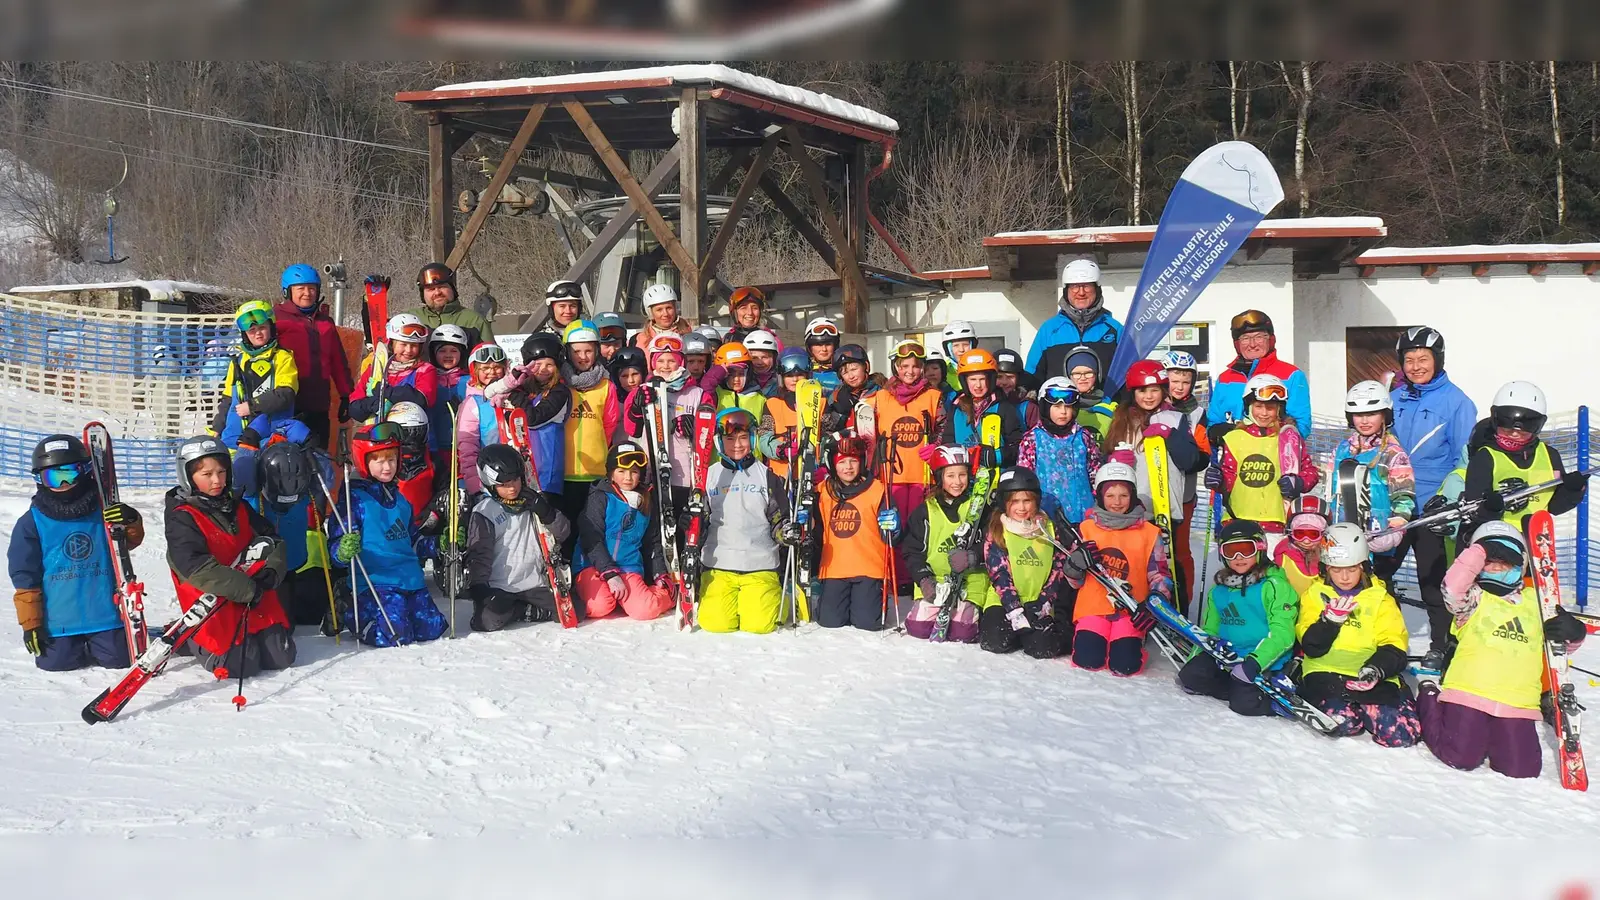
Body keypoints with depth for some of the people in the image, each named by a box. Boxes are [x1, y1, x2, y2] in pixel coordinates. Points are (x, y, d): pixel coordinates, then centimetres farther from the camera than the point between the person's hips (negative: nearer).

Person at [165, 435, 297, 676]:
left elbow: (272, 541, 13)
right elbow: (196, 567, -21)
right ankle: (196, 642, 12)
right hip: (216, 611, -6)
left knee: (282, 658, 1)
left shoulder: (239, 509, 12)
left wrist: (272, 570, -11)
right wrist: (247, 589, -23)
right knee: (242, 665, -16)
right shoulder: (181, 518, -10)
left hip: (260, 602, 6)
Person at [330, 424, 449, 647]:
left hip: (412, 580, 7)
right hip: (376, 583, -7)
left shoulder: (399, 499, 16)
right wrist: (344, 552, -33)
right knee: (396, 637, -21)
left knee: (432, 630, 1)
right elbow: (336, 545, -11)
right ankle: (351, 615, 8)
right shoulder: (356, 499, -7)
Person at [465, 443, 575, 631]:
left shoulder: (534, 502, 10)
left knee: (575, 610, -14)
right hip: (499, 588, -4)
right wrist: (478, 587, -13)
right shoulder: (484, 511, -2)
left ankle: (519, 610, 2)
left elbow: (562, 533, 7)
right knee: (488, 620, -32)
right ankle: (527, 611, -4)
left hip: (535, 585, 4)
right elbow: (478, 553, -3)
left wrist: (547, 512, -11)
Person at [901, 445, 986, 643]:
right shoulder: (925, 511, 7)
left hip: (970, 583, -2)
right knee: (918, 629, -13)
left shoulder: (979, 507, 3)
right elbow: (912, 551, 7)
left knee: (960, 633, -20)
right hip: (933, 584, 2)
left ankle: (971, 612, 15)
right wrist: (923, 578, -8)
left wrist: (972, 557, -23)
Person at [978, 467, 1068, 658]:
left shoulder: (1049, 528, 6)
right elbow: (999, 573, -8)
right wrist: (1016, 611, -18)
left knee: (1044, 648, -23)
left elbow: (1058, 570, 3)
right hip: (1004, 600, -1)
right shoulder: (995, 531, -1)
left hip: (1040, 604, 1)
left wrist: (1043, 604, -10)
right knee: (996, 642, -27)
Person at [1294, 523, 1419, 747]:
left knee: (1401, 733, -22)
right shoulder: (1315, 595, 9)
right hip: (1326, 673, -1)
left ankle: (1365, 709, 10)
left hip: (1372, 678, 1)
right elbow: (1311, 647, -1)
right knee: (1341, 722, -32)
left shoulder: (1380, 598, 10)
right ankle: (1359, 710, 5)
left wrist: (1376, 669, -20)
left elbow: (1393, 646, 0)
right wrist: (1330, 619, -19)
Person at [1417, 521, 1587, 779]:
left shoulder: (1534, 601, 18)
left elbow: (1562, 644, 23)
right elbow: (1452, 588, -18)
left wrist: (1572, 633, -1)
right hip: (1470, 693, -4)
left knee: (1521, 770, -5)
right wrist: (1480, 552, -17)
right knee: (1461, 759, -8)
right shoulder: (1473, 597, 5)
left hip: (1518, 701, 4)